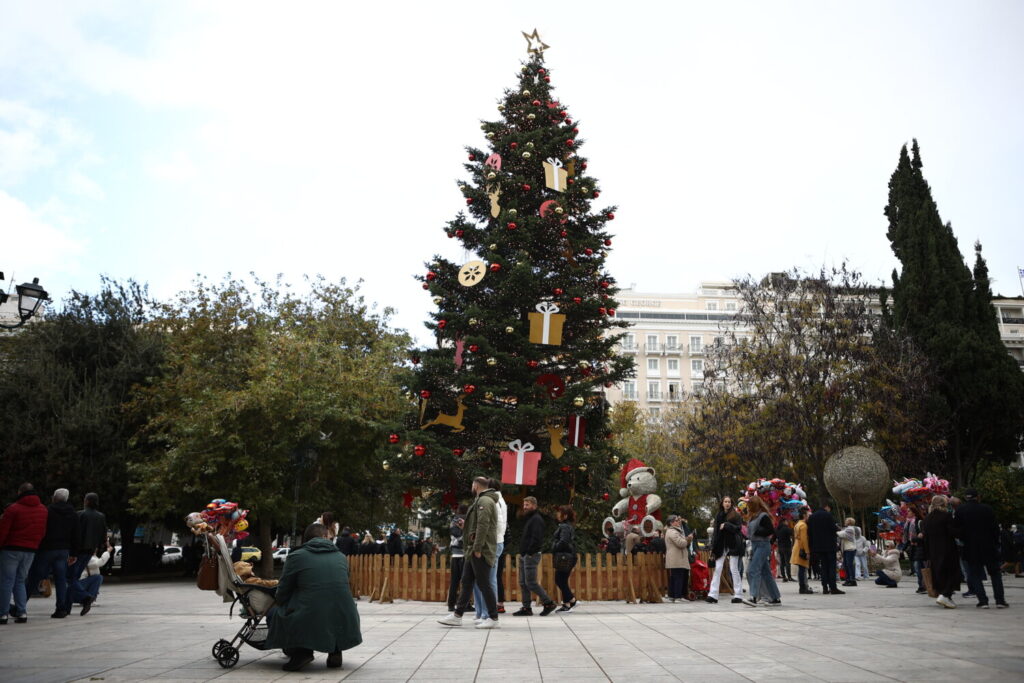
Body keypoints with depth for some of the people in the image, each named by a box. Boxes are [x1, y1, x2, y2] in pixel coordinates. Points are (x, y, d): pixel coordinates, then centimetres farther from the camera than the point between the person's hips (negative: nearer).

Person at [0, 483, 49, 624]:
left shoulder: (13, 509, -9)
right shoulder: (44, 510, 9)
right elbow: (43, 532, 11)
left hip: (12, 549, -5)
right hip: (31, 550, 5)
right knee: (20, 581, 14)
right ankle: (21, 612, 7)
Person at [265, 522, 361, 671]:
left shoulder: (296, 556, 4)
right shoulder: (341, 556, 14)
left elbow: (282, 593, 7)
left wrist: (277, 602, 31)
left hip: (309, 620, -3)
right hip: (342, 622, 3)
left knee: (274, 612, 21)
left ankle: (301, 650, 7)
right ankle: (335, 651, 20)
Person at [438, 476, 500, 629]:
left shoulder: (484, 501, -13)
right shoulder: (483, 500, 20)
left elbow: (483, 526, -22)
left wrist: (477, 549, -23)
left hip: (481, 551, -10)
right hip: (475, 550, 10)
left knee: (483, 584, -5)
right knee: (467, 582, 11)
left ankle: (493, 618, 1)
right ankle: (457, 616, 15)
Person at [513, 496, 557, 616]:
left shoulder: (536, 519, -11)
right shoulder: (528, 519, 20)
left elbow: (537, 539, -21)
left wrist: (529, 552, -21)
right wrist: (522, 553, 13)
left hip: (531, 556, -10)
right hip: (524, 556, 10)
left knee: (531, 583, -9)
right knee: (523, 583, 9)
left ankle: (549, 603, 0)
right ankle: (526, 608, 12)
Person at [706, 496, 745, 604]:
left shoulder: (735, 515, 0)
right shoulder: (718, 516, 10)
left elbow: (738, 528, -11)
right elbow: (716, 531, 8)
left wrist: (726, 525, -19)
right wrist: (713, 547, 4)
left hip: (732, 545, -4)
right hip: (721, 546, 4)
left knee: (734, 569, -1)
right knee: (717, 569, 0)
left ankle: (738, 595, 7)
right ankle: (713, 595, 0)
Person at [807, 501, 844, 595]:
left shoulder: (811, 517, 10)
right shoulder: (828, 515, -8)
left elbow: (809, 533, 11)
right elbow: (833, 531, -10)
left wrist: (812, 547, 15)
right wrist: (834, 542, 4)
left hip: (818, 547, 5)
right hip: (829, 546, -5)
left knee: (823, 566, 9)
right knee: (831, 566, -2)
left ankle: (825, 587, 5)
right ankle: (833, 587, -6)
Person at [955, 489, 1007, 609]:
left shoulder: (960, 510, -5)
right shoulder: (987, 509, -3)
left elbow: (957, 530, -5)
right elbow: (995, 529, 0)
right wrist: (996, 544, 11)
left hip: (971, 548, -1)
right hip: (989, 547, 1)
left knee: (975, 574, 7)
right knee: (995, 573, 14)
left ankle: (983, 600, -1)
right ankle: (1000, 600, 10)